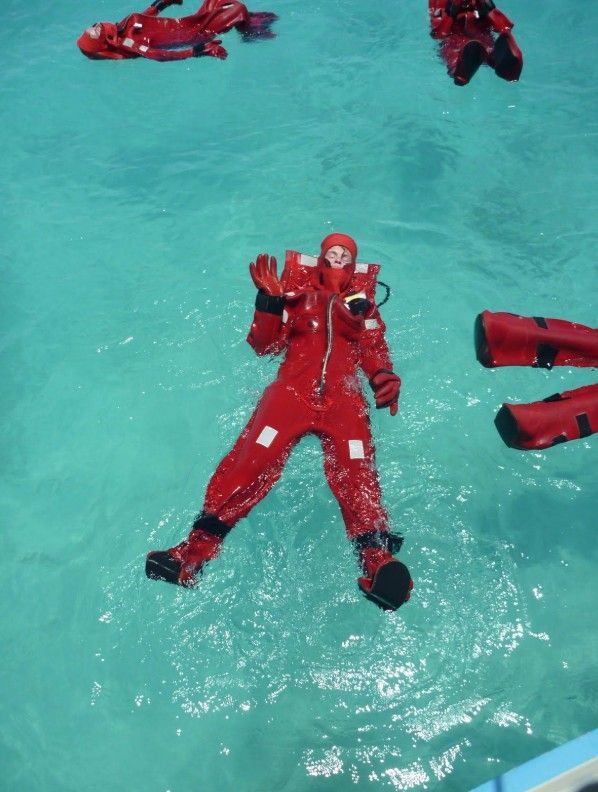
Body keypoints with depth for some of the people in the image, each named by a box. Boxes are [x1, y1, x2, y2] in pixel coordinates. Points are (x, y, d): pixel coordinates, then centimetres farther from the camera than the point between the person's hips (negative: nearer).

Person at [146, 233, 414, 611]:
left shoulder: (363, 303, 26)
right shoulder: (298, 294, 23)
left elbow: (375, 352, 16)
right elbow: (265, 344, 15)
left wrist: (385, 378, -7)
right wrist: (269, 300, 2)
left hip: (343, 397, 1)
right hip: (293, 390, 0)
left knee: (355, 472, -27)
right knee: (253, 457, -25)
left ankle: (377, 559, -40)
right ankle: (196, 548, -32)